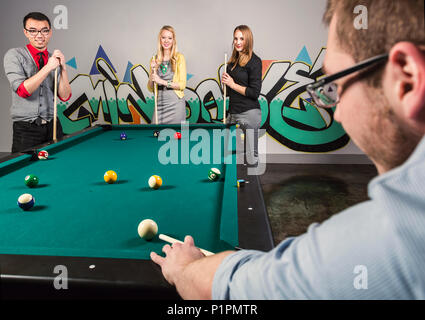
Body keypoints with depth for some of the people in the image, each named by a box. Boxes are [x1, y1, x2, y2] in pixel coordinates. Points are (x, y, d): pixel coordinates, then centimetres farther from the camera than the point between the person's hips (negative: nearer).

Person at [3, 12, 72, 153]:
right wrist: (48, 68, -19)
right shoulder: (14, 55, -2)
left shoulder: (54, 59, 9)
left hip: (52, 126, 3)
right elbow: (22, 91, -16)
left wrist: (63, 68, -12)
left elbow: (65, 96, 0)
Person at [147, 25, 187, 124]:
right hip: (159, 104, 3)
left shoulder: (179, 57, -1)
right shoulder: (155, 60, 9)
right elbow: (150, 88, 8)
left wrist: (162, 82, -16)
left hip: (175, 104, -3)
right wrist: (152, 71, -7)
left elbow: (182, 85, -7)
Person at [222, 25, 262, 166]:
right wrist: (225, 81, 2)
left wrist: (233, 84, -9)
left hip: (249, 113, -7)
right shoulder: (233, 60, 15)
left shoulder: (254, 61, -8)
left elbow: (254, 93, -14)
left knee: (251, 157, -2)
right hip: (233, 112, 7)